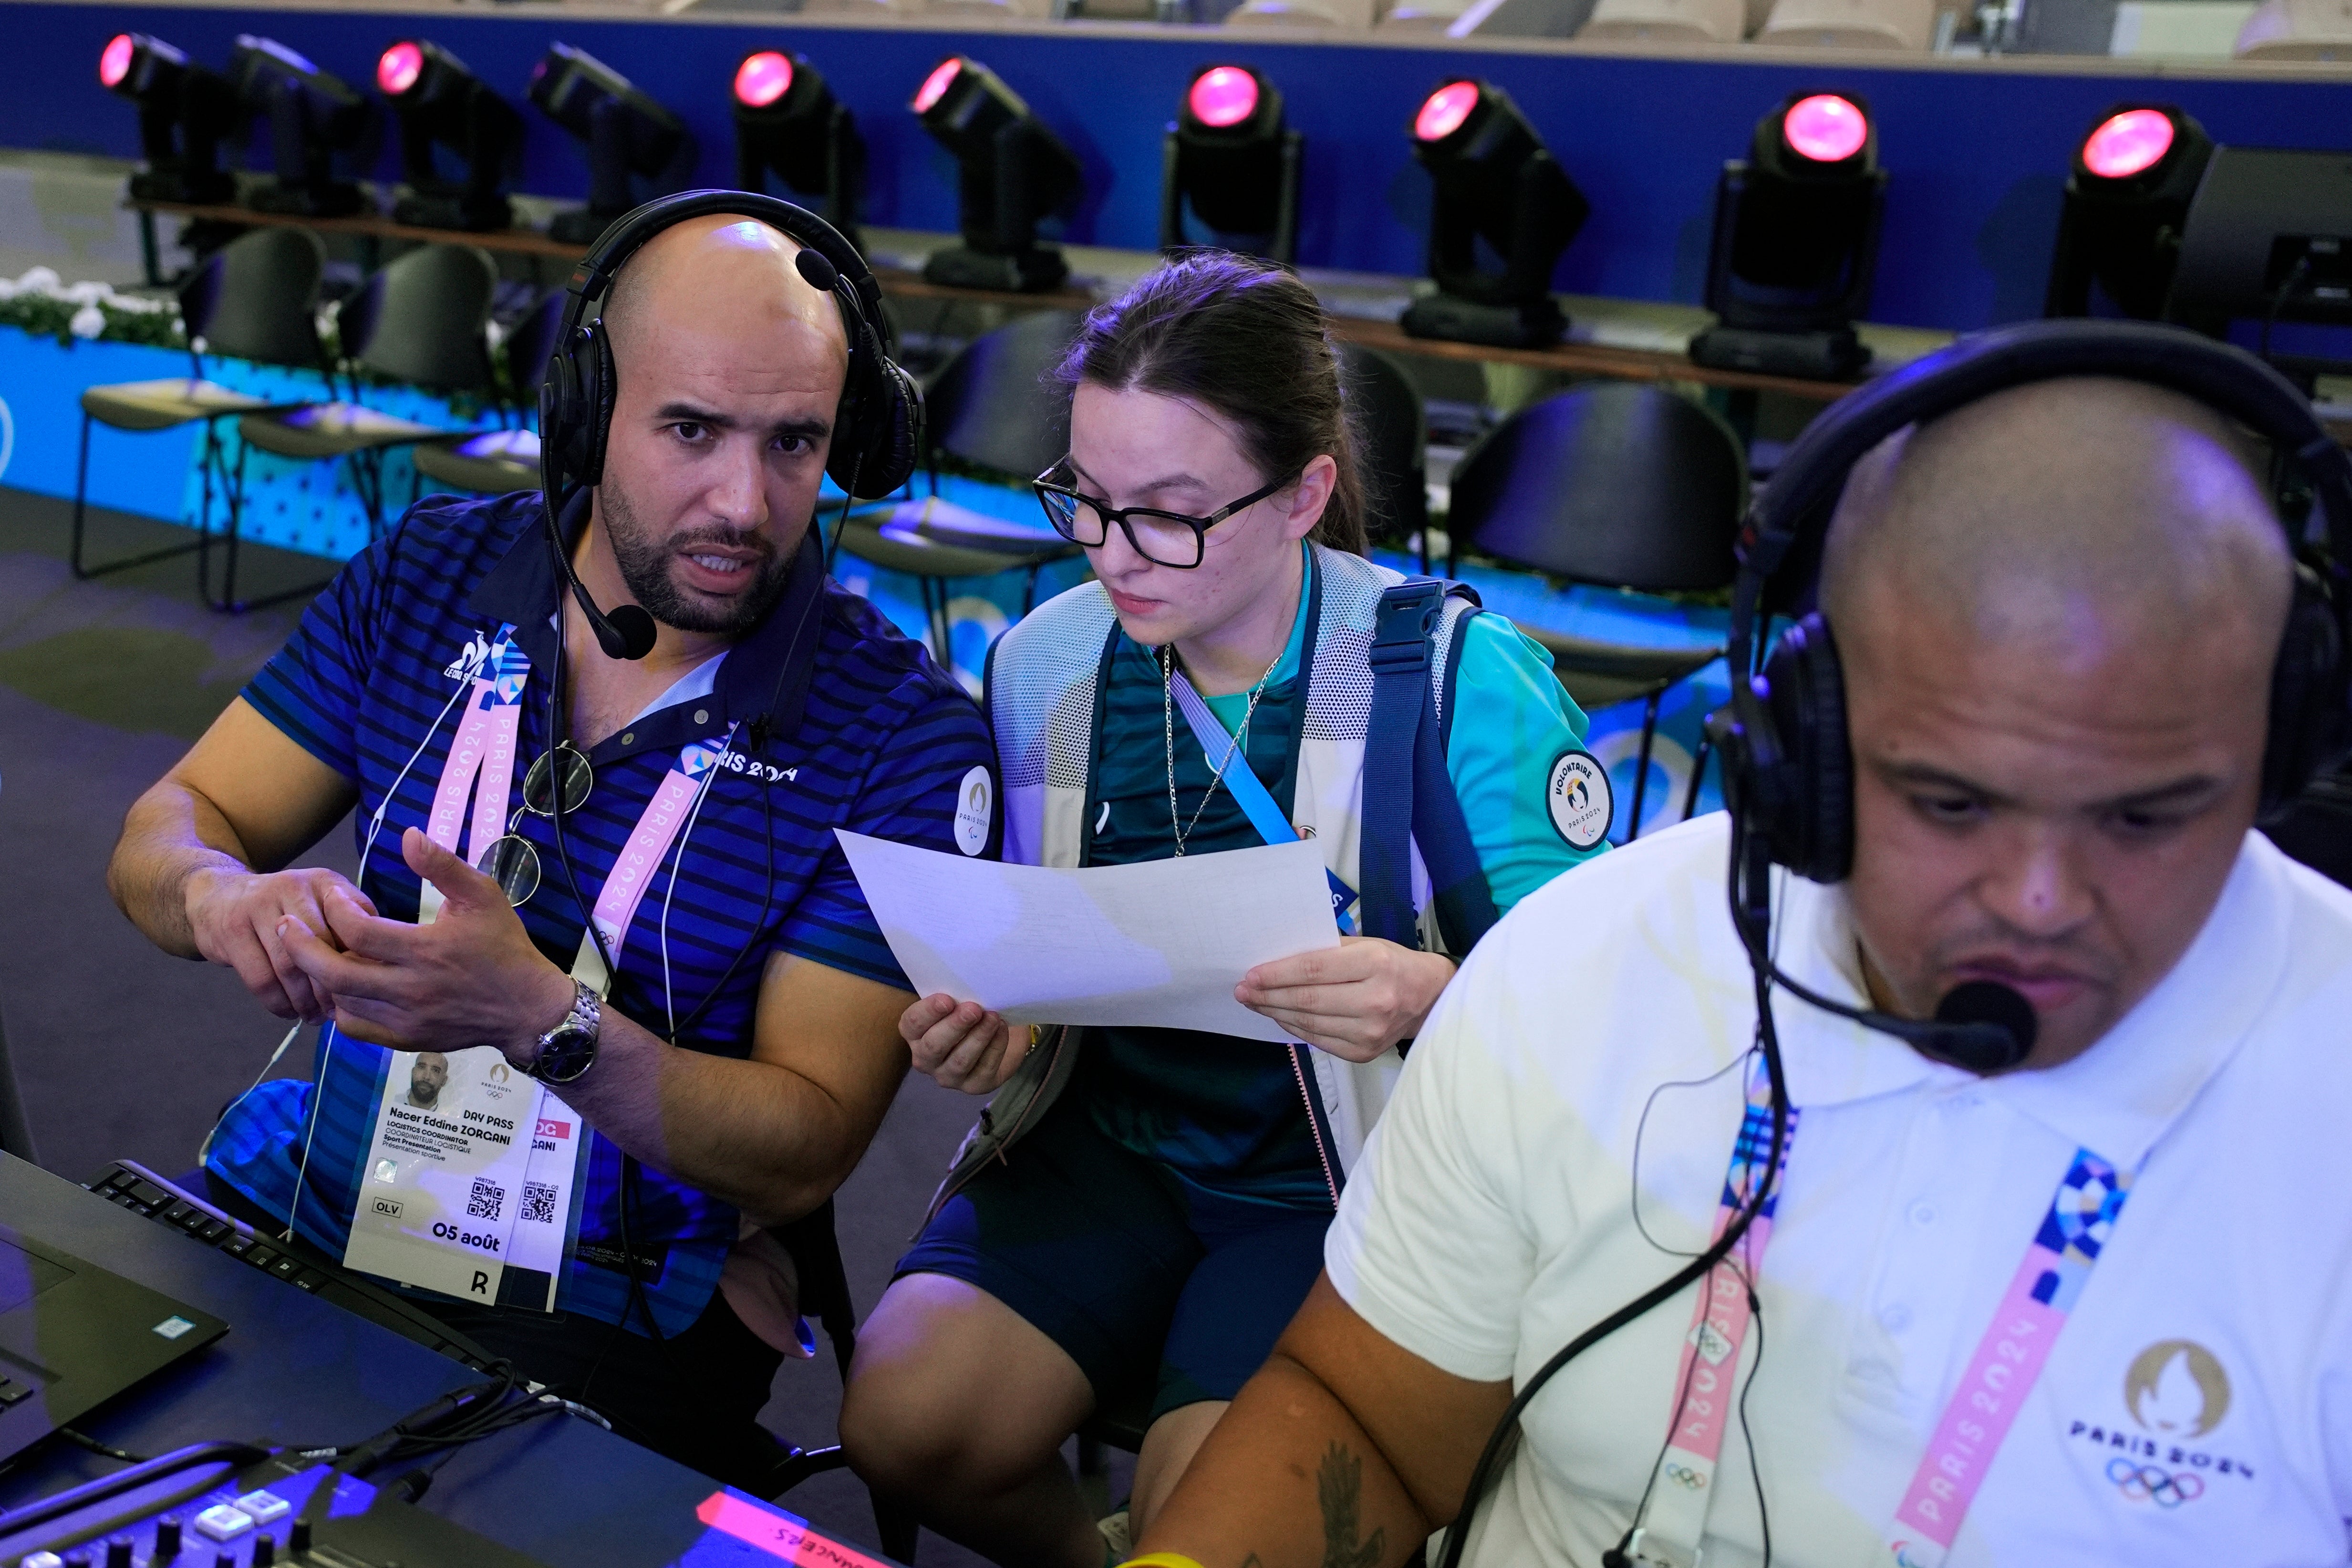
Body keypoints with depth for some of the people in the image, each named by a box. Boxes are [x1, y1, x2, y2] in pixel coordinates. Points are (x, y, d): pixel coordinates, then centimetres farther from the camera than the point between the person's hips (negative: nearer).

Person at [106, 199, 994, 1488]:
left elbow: (806, 1156, -14)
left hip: (612, 1309, -4)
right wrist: (227, 897, -21)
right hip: (298, 1201, 4)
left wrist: (543, 1019, -31)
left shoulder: (904, 737, -13)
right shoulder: (432, 570, 1)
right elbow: (169, 827, 4)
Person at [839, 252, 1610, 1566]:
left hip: (1352, 1179, -3)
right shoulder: (1042, 665, -1)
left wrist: (1429, 996, -34)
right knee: (903, 1417, -16)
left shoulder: (1460, 676, -15)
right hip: (1107, 1140, 4)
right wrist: (984, 1030, -10)